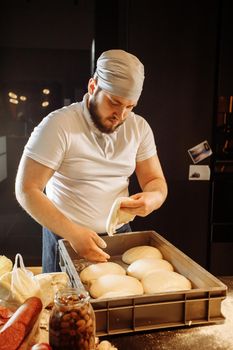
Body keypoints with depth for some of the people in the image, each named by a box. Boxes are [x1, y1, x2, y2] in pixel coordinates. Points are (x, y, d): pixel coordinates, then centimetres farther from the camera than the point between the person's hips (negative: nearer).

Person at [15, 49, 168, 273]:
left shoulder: (139, 127, -4)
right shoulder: (58, 125, -18)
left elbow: (156, 181, 2)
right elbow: (27, 190, -19)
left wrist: (152, 198, -23)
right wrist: (73, 233, -28)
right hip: (66, 238, -4)